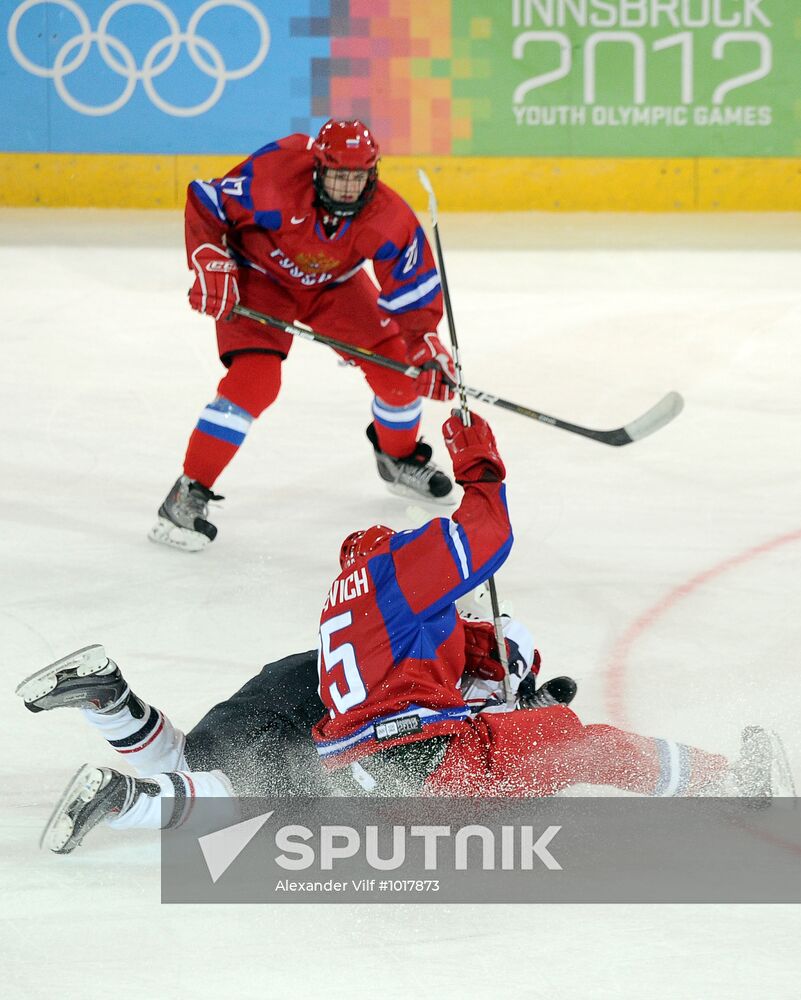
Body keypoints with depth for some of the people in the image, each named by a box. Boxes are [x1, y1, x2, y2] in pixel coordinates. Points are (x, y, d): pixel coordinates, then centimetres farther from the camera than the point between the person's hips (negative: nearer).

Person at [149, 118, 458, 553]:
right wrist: (211, 267, -28)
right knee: (254, 380, -24)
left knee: (397, 367, -2)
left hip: (334, 285, 4)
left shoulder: (389, 219, -26)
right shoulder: (276, 173, -35)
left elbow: (414, 289, -14)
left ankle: (401, 460, 31)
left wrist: (427, 344, -24)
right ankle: (187, 495, -18)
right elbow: (205, 204, -22)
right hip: (258, 279, -4)